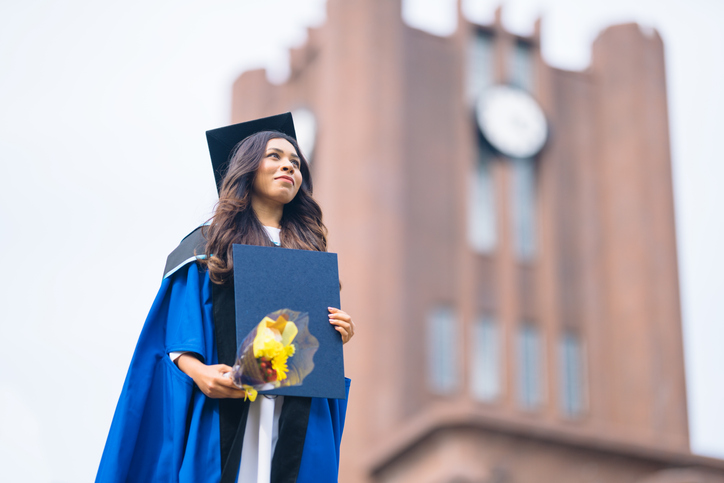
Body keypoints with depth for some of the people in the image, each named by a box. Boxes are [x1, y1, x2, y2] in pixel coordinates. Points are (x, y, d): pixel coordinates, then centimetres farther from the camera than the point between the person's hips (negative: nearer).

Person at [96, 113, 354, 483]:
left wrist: (338, 337, -3)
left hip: (297, 420, 3)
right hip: (224, 411, -3)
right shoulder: (208, 247, 9)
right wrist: (198, 371, -18)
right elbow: (177, 338, 0)